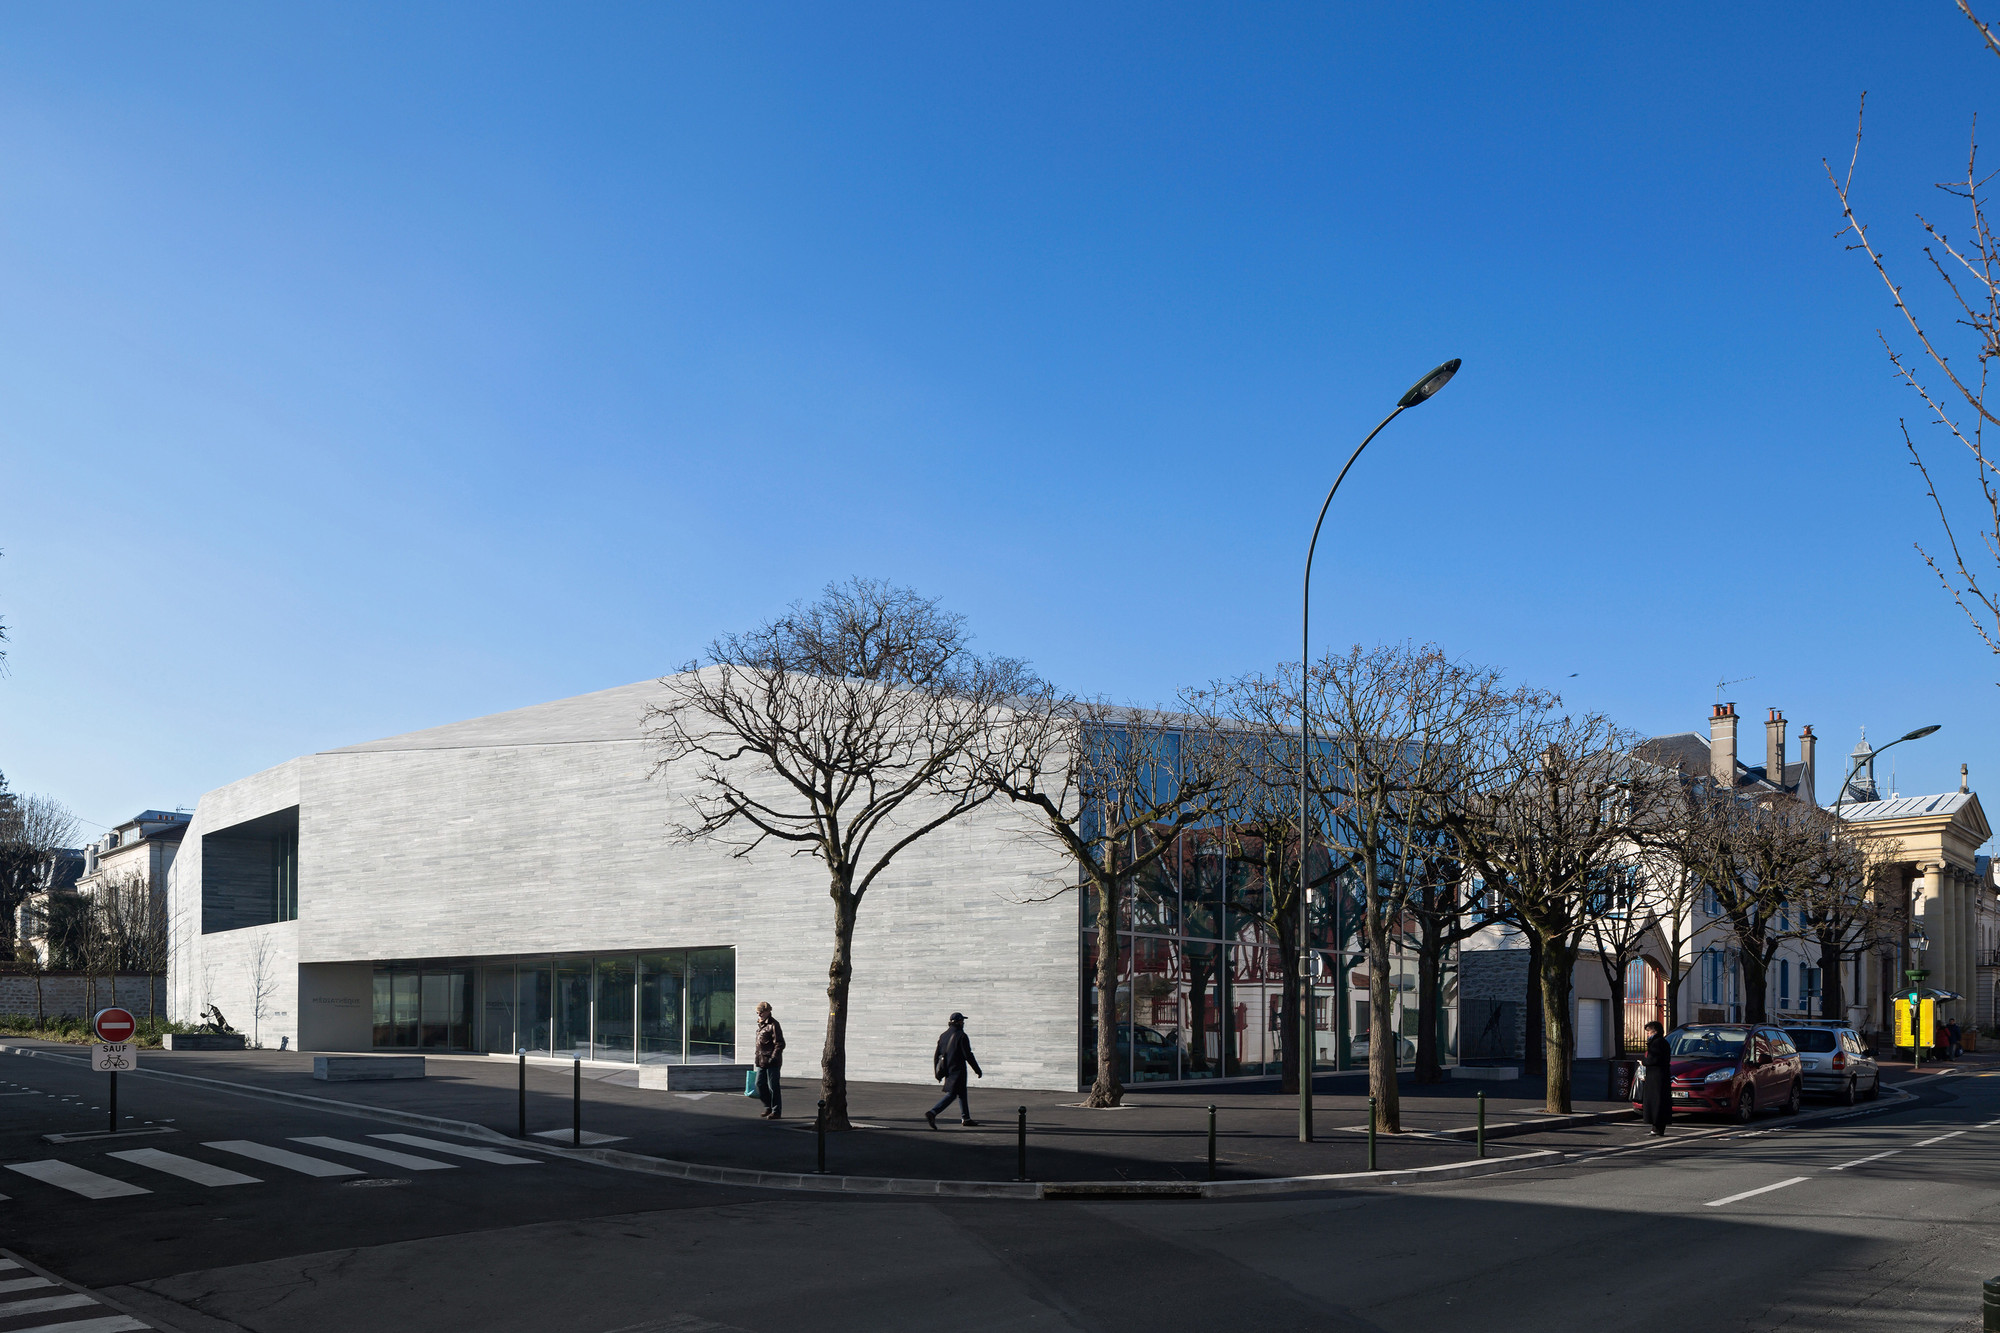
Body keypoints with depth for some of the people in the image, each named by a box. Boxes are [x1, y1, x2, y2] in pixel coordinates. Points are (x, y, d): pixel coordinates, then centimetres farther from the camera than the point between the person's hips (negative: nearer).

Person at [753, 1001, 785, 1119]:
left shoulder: (773, 1025, -13)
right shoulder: (760, 1024, 14)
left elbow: (780, 1044, -16)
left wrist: (772, 1058, -19)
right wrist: (757, 1056, 17)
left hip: (772, 1062, -9)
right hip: (762, 1061, 9)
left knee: (773, 1086, -3)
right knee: (760, 1084, 12)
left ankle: (776, 1112, 4)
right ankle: (768, 1107, 26)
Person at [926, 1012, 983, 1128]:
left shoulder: (943, 1035, 10)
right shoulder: (961, 1036, -11)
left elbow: (936, 1056, 12)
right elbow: (968, 1055, -13)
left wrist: (937, 1073, 19)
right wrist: (977, 1070, -5)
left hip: (946, 1069, 8)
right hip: (957, 1069, -8)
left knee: (962, 1093, 20)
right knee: (951, 1094, -9)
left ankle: (966, 1118, 26)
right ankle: (932, 1113, -23)